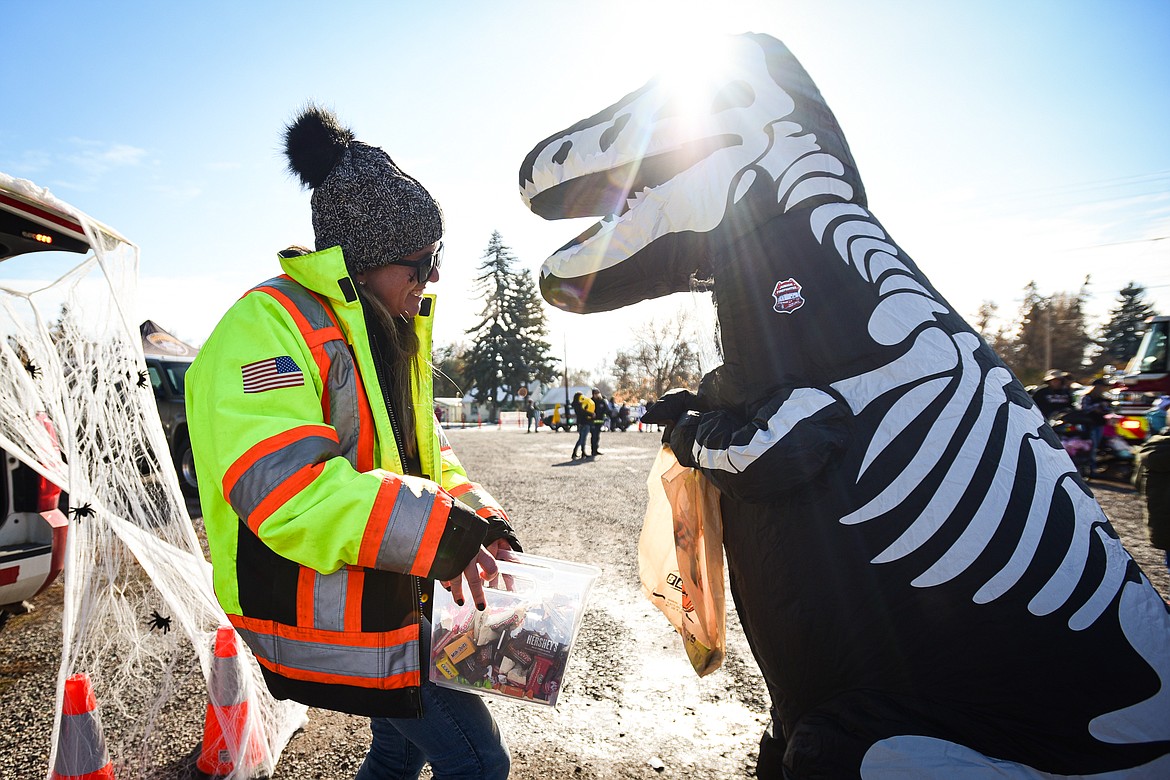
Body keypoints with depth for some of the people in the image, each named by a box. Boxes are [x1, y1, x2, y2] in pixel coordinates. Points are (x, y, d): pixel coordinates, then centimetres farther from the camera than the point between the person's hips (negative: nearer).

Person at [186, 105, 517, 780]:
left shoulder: (389, 337, 10)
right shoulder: (268, 326, -20)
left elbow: (425, 454, 12)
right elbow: (286, 490, -32)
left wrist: (481, 526, -5)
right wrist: (447, 533, -31)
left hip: (390, 600, 9)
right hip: (322, 616, -9)